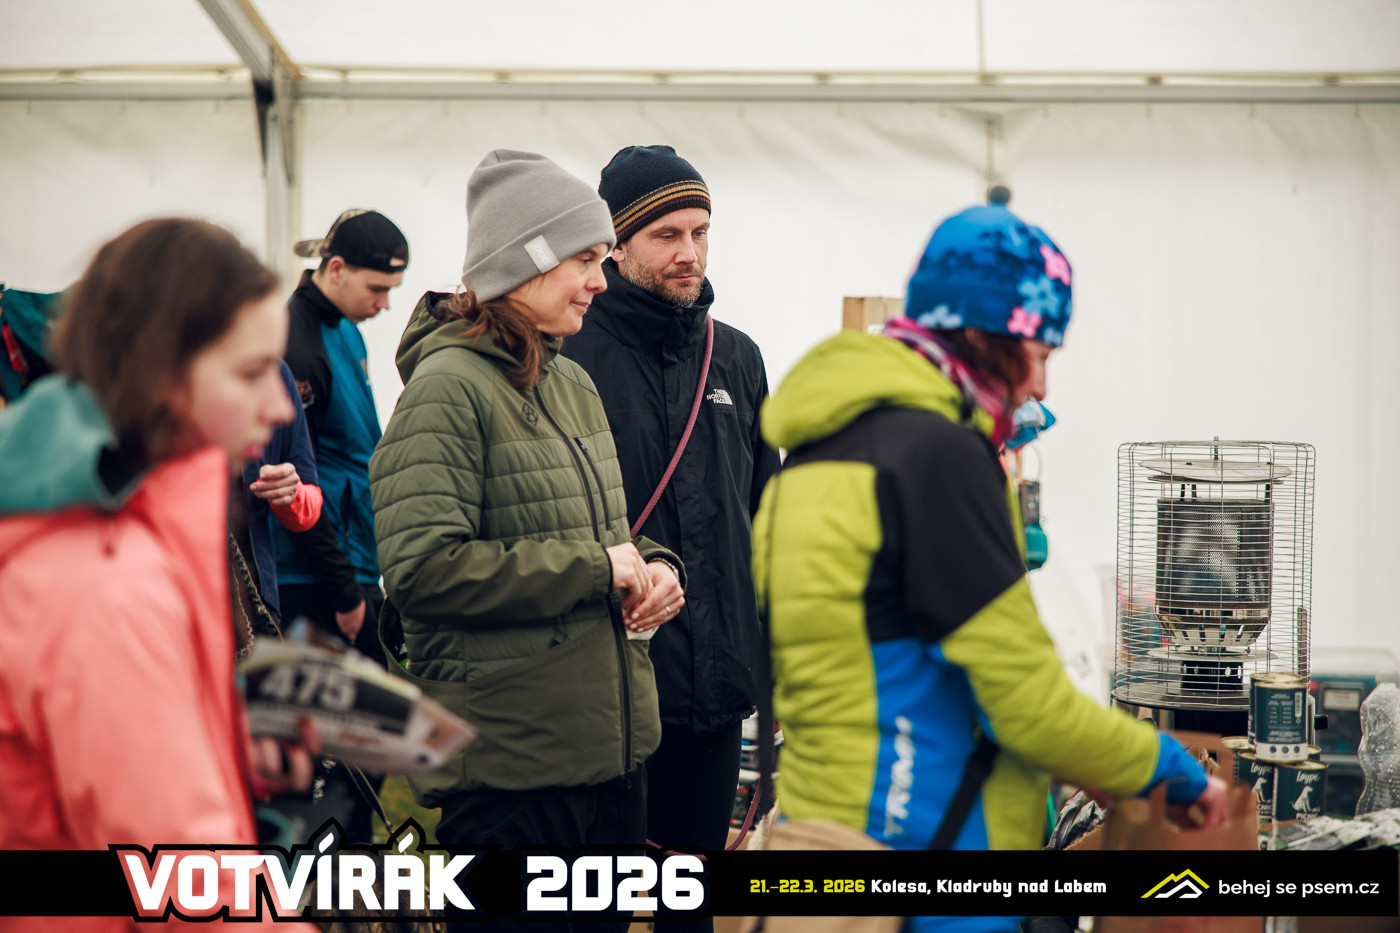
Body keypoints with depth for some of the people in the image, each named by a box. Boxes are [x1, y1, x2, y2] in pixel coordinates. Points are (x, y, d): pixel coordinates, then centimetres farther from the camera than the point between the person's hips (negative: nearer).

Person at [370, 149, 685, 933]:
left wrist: (652, 567, 3)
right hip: (510, 762, -9)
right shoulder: (449, 387, -13)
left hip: (613, 748, 9)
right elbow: (422, 570, -23)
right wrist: (594, 569, -17)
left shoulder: (574, 384, 14)